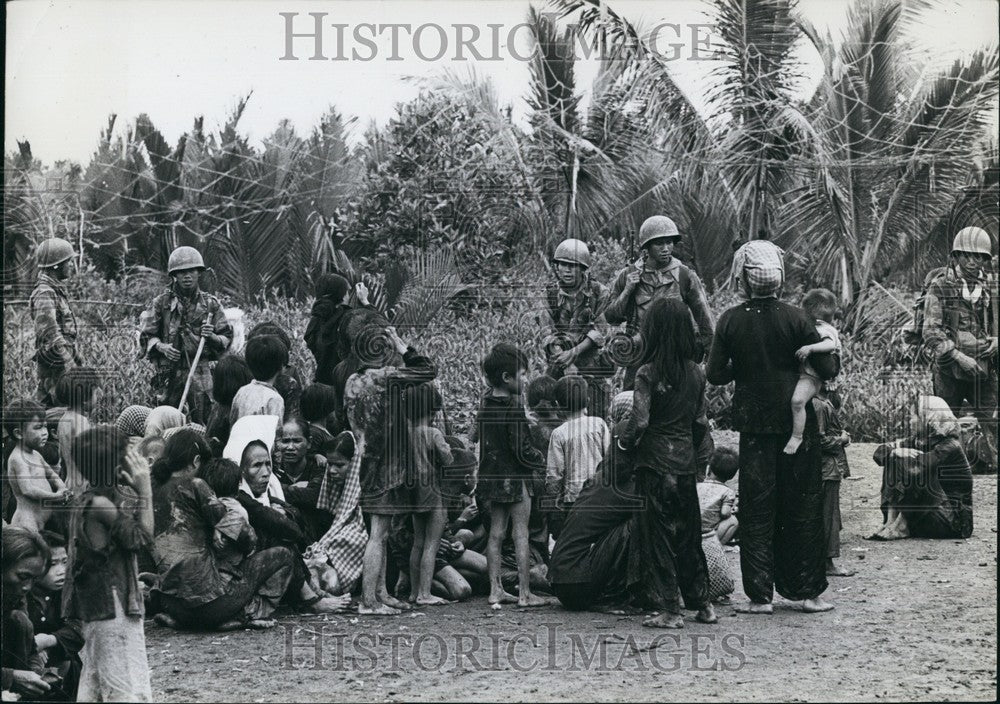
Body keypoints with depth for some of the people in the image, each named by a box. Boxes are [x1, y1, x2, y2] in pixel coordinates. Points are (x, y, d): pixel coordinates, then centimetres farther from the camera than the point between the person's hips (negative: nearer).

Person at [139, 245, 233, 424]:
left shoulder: (211, 304, 7)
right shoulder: (162, 302, 4)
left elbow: (227, 338, 8)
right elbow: (145, 335, 8)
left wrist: (212, 337, -13)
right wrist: (161, 346, -12)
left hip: (200, 371, 0)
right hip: (168, 371, 0)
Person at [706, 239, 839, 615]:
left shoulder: (730, 321, -6)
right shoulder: (796, 319, -10)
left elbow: (715, 374, -3)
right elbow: (827, 370, -10)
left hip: (753, 422, 1)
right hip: (797, 420, -1)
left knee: (756, 509, 7)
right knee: (803, 506, 8)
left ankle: (760, 594, 5)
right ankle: (807, 590, 11)